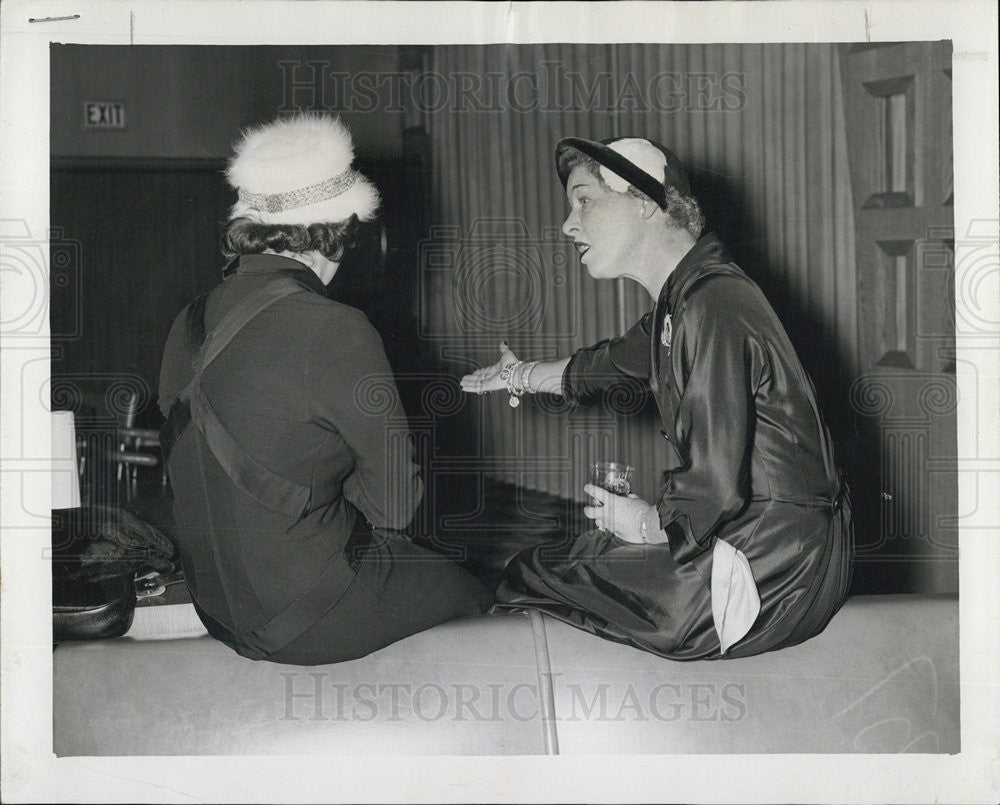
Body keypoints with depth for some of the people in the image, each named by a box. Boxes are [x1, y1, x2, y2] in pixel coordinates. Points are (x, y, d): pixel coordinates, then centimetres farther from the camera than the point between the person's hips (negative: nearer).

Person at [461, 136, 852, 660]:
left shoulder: (713, 307, -22)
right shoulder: (679, 302, 12)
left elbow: (714, 491, -26)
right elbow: (618, 360, 35)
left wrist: (647, 524, -7)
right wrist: (522, 376, 48)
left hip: (777, 574, -10)